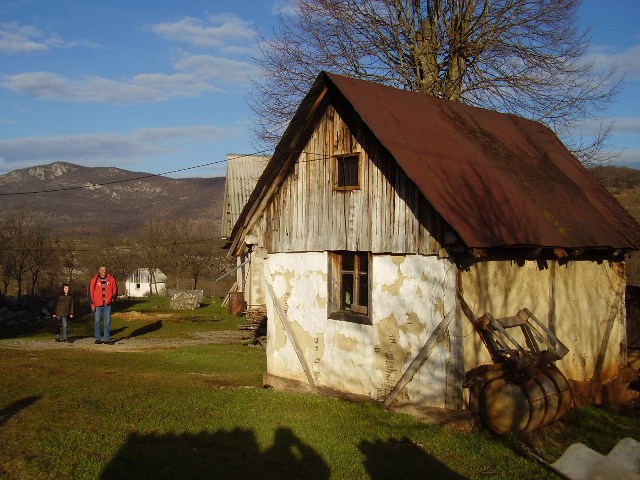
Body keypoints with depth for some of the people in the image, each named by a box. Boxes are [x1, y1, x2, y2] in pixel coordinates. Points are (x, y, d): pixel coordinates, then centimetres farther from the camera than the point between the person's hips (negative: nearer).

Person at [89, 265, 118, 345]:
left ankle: (107, 339, 8)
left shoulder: (111, 279, 3)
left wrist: (112, 299, -5)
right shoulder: (94, 280, -2)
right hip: (97, 305, -1)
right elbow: (90, 292, 0)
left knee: (107, 322, 3)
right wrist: (92, 303, -5)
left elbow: (115, 290, 8)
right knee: (97, 322, 5)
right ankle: (98, 339, 13)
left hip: (107, 304, 1)